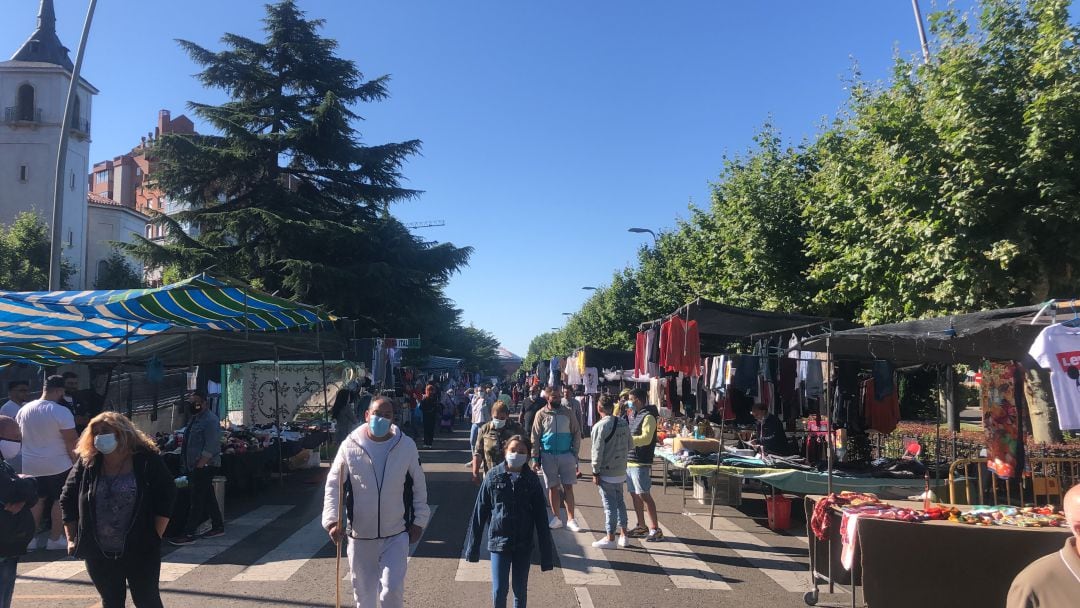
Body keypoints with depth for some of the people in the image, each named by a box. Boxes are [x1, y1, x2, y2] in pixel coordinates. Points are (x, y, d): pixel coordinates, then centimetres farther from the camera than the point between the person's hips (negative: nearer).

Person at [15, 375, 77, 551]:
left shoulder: (24, 410, 2)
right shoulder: (61, 411, -18)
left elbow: (18, 436, 14)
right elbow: (71, 442, -17)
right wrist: (76, 462, -6)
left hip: (30, 466, 6)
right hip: (57, 465, -6)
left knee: (37, 499, 18)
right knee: (60, 501, 7)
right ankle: (55, 539, 12)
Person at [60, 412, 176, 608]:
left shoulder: (148, 460, -9)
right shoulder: (86, 464, 1)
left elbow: (167, 497, -9)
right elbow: (67, 500, 8)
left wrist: (155, 537, -11)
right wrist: (72, 538, 4)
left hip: (141, 550, -3)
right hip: (99, 553, 3)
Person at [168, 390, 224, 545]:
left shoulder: (210, 420, -15)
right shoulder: (194, 418, 14)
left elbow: (210, 449, -20)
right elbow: (188, 443, 20)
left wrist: (198, 466, -21)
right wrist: (186, 466, 15)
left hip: (204, 467, -9)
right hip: (194, 467, 9)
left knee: (197, 499, -7)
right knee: (208, 497, 14)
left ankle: (189, 534, -4)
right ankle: (218, 526, 22)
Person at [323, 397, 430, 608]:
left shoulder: (406, 446, -7)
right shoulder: (350, 446, -9)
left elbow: (419, 486, 3)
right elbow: (333, 485, -2)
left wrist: (419, 522, 4)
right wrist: (332, 520, -14)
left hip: (396, 534, -1)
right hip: (360, 535, 1)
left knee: (392, 589, -9)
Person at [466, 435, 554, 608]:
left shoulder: (532, 480, -4)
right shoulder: (493, 476, -6)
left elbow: (541, 518, -2)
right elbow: (479, 512, -2)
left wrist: (547, 554, -3)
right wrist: (473, 546, -1)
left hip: (524, 544, 1)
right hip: (499, 542, -1)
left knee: (520, 590, 11)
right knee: (499, 590, 1)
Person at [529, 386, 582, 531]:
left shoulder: (568, 413, -1)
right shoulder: (541, 414, -2)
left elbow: (576, 433, 2)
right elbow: (535, 437, -1)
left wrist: (574, 453, -4)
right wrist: (535, 458, -5)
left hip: (566, 455, 0)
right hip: (548, 456, 0)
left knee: (568, 487, 2)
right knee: (553, 488, 8)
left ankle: (571, 519, 7)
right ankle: (556, 518, 19)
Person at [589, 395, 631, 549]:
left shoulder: (600, 426, -17)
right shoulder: (624, 424, 3)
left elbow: (597, 451, -17)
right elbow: (629, 446, 10)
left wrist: (595, 472, -10)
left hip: (606, 472, -6)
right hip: (621, 471, 6)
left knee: (609, 504, 1)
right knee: (620, 501, 17)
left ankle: (610, 538, 9)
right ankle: (623, 535, 24)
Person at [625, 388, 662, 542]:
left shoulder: (648, 417, -12)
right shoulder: (633, 414, 15)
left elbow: (646, 438, -22)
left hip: (641, 463, -9)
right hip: (629, 460, 9)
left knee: (644, 495, -7)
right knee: (634, 494, 14)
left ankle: (655, 529, -1)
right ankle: (641, 526, 24)